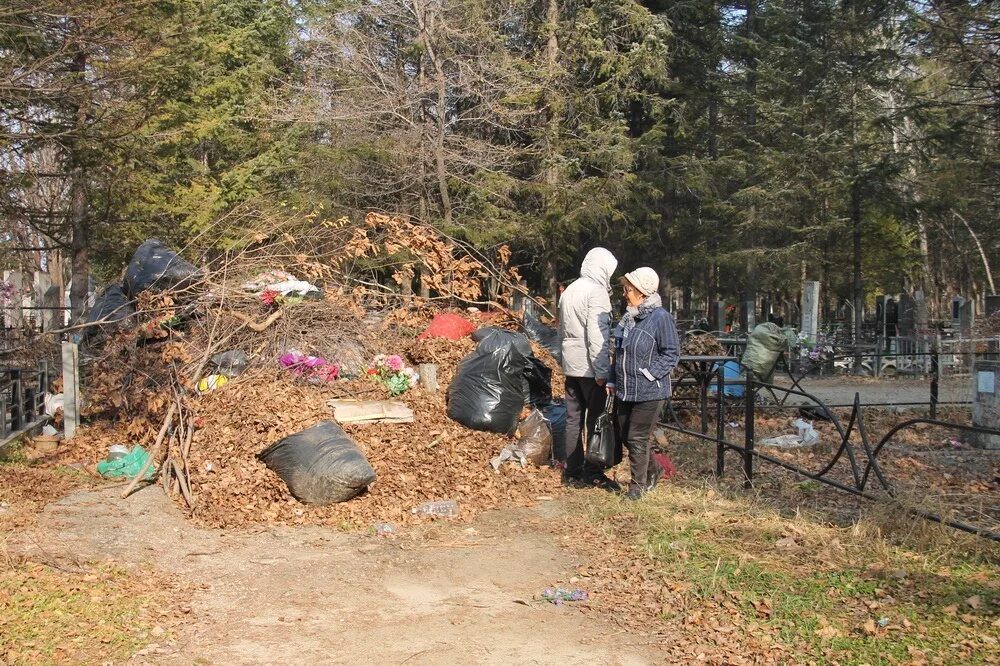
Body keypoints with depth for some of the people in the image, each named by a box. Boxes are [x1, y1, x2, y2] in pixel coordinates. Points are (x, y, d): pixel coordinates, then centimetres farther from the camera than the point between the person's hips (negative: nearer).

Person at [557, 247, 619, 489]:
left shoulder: (569, 290, 16)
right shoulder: (597, 292, -12)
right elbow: (597, 336, -19)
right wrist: (601, 371, -17)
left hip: (570, 366, 8)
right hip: (589, 367, -8)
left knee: (573, 418, 9)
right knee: (596, 419, -1)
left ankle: (572, 471, 13)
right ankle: (593, 472, 2)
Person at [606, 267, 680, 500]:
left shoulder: (661, 318, -14)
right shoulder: (629, 317, 9)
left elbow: (671, 354, -13)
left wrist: (648, 373, -19)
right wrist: (612, 380, 13)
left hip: (649, 392, -8)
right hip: (625, 390, 8)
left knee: (637, 438, -1)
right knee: (625, 435, 15)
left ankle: (638, 485, 15)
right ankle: (653, 470, 36)